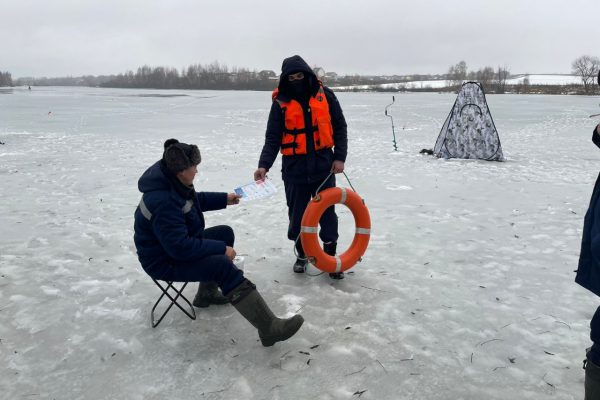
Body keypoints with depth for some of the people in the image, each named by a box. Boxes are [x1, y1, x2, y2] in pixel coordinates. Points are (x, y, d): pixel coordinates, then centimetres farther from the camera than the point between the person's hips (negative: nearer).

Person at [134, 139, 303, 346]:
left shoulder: (171, 182, -1)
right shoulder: (163, 202, -33)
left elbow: (194, 200, 21)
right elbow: (180, 247, -34)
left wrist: (224, 199, 18)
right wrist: (221, 249, -25)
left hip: (178, 243, 11)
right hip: (164, 261, -11)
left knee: (225, 233, 20)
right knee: (222, 266, -28)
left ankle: (207, 293, 28)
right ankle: (270, 328, -31)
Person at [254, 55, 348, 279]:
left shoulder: (324, 95, 1)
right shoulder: (281, 102, -2)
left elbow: (339, 127, 5)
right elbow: (272, 138, -4)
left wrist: (340, 157, -3)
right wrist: (264, 165, -18)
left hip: (323, 165, 0)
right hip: (295, 168, 0)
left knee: (327, 213, 6)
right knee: (297, 214, 8)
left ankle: (330, 256, 21)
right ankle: (301, 254, 29)